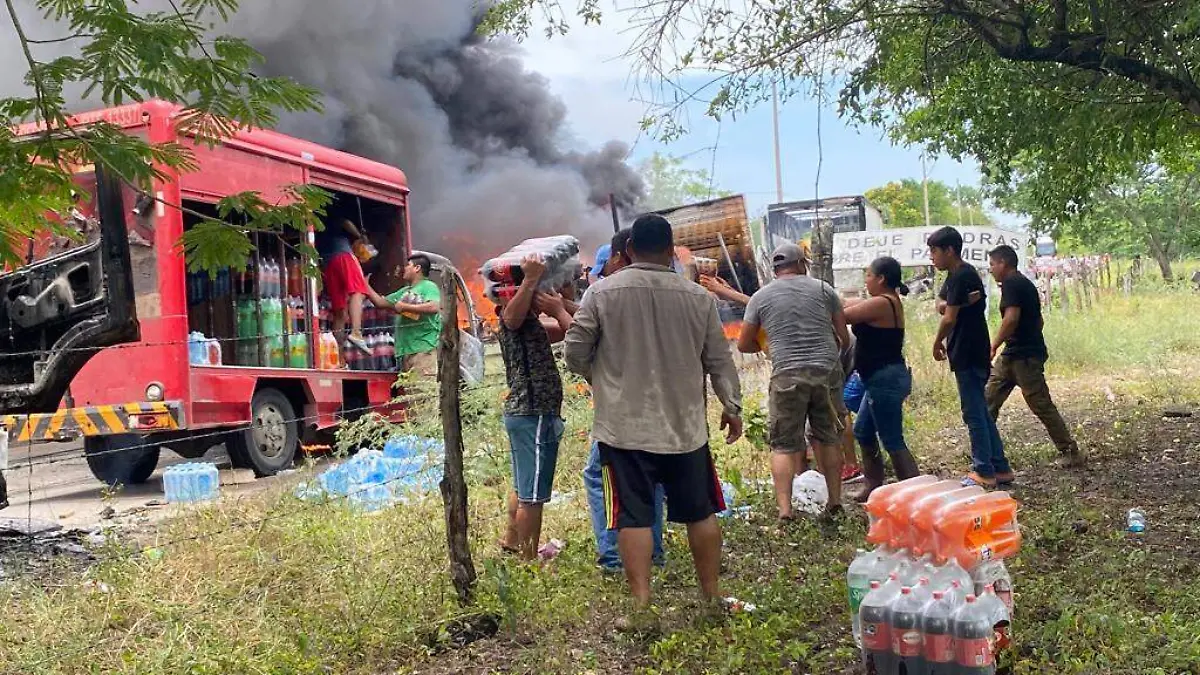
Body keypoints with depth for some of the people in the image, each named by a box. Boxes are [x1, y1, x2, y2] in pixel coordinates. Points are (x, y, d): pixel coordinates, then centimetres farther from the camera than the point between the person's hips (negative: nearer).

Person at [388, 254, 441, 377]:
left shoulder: (428, 286, 0)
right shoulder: (404, 291, 25)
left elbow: (434, 307, -18)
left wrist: (405, 307, -12)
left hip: (424, 348, -8)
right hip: (406, 350, 8)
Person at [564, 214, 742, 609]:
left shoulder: (603, 292, -6)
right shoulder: (698, 297, -1)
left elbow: (575, 354, -2)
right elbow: (719, 360, 5)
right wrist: (731, 406, 19)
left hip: (625, 427, -2)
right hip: (685, 425, 2)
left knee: (634, 516, 3)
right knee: (700, 512, 15)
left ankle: (642, 604, 3)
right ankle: (712, 595, 26)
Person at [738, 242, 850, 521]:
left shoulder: (761, 297, 5)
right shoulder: (823, 289, 8)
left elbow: (744, 344, 9)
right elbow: (844, 337, 10)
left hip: (788, 375, -2)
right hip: (827, 372, 2)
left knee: (783, 445, 3)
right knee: (828, 439, 16)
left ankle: (785, 510, -6)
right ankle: (835, 502, 20)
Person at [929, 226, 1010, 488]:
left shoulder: (961, 277, -16)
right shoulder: (960, 274, 15)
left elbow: (949, 318, -16)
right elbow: (940, 304, 9)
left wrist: (937, 344, -1)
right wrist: (951, 304, -14)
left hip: (968, 355, -10)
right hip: (971, 354, 10)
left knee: (974, 414, -3)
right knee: (981, 412, 14)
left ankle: (984, 472, 3)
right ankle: (1000, 467, 19)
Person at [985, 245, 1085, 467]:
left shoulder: (1011, 283, -13)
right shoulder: (1025, 283, 17)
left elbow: (1011, 318, -24)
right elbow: (1038, 320, 21)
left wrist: (993, 347, -18)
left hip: (1024, 355, -10)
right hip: (1012, 355, 10)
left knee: (1041, 405, -4)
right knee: (990, 398, 10)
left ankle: (1070, 452, 4)